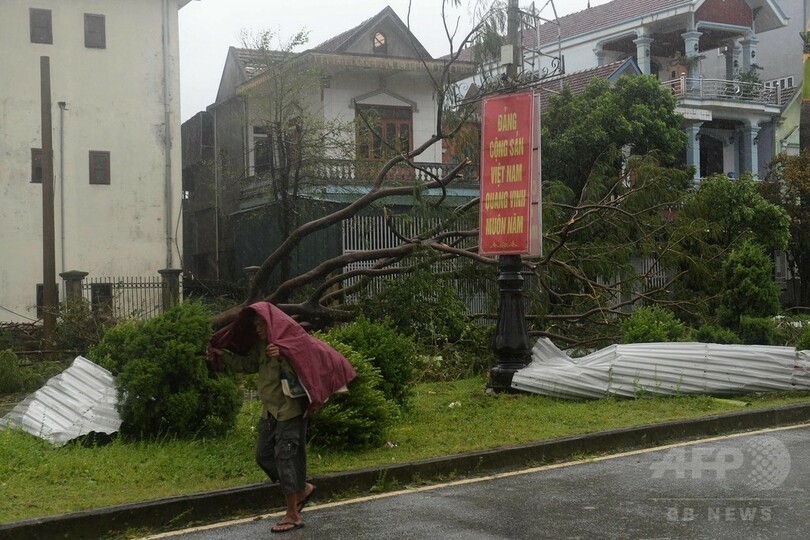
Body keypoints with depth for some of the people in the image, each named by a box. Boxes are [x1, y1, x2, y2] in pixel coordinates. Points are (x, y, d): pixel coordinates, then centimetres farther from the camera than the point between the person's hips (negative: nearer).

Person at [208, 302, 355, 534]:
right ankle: (303, 489, 29)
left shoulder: (292, 341, -15)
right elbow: (247, 364, 21)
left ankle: (293, 516, 2)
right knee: (263, 456, 12)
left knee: (285, 459, -7)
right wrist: (222, 354, 15)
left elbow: (299, 372, -23)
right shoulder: (262, 345, 8)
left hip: (290, 411, -8)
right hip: (270, 411, 8)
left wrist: (282, 357, -37)